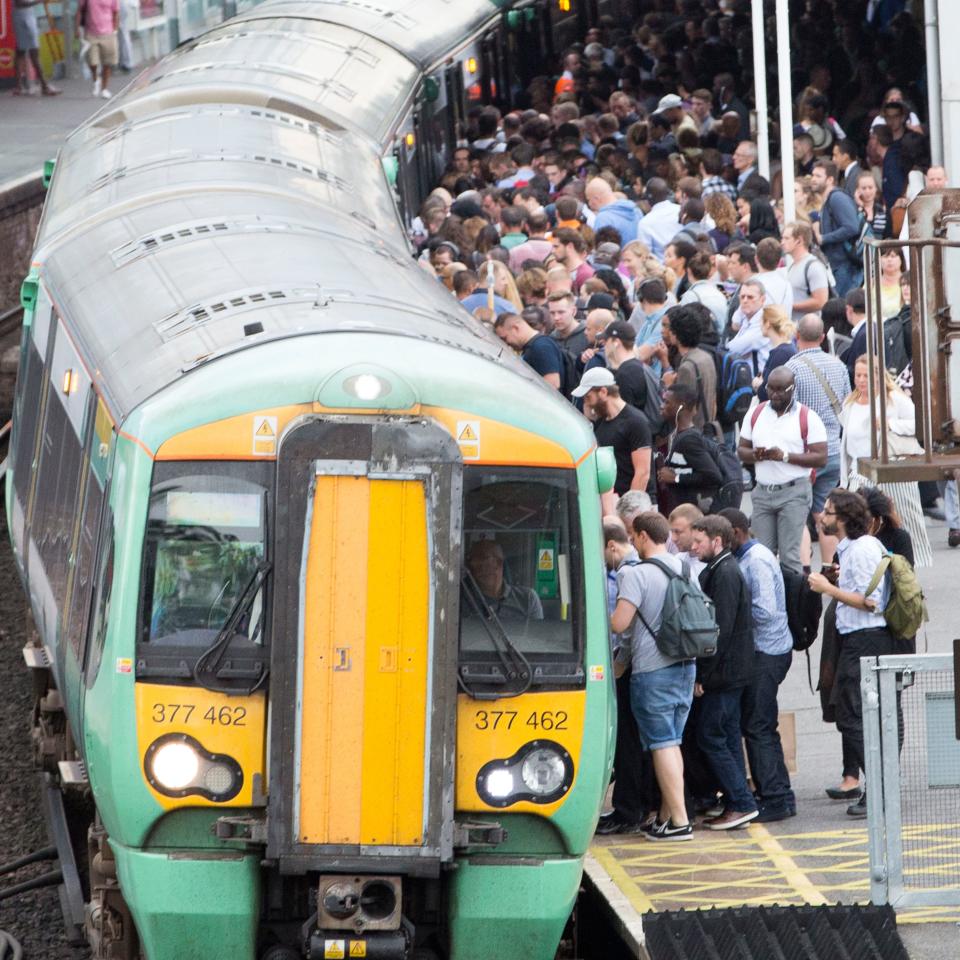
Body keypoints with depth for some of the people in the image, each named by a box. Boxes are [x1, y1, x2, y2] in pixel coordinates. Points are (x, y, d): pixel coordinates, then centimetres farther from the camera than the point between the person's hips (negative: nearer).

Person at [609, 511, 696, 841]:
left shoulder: (637, 575, -14)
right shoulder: (685, 570, 9)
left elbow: (619, 624, -21)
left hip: (652, 670, -7)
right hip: (685, 666, 7)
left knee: (662, 744, -3)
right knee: (672, 743, 14)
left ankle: (679, 821, -6)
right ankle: (666, 815, 18)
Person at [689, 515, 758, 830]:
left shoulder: (725, 574, -16)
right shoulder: (717, 571, 14)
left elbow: (722, 629, -20)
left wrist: (703, 674, -18)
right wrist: (703, 672, 15)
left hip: (724, 672, -10)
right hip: (731, 673, 10)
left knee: (710, 737, -8)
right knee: (728, 738, 12)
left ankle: (741, 803, -8)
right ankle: (737, 804, 14)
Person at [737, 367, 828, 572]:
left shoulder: (808, 418, -3)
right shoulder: (755, 415, 11)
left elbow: (821, 458, -8)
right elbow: (741, 450, 14)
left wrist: (785, 456, -17)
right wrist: (755, 455, -10)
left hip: (794, 492, -4)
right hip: (762, 492, 4)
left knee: (790, 555, -9)